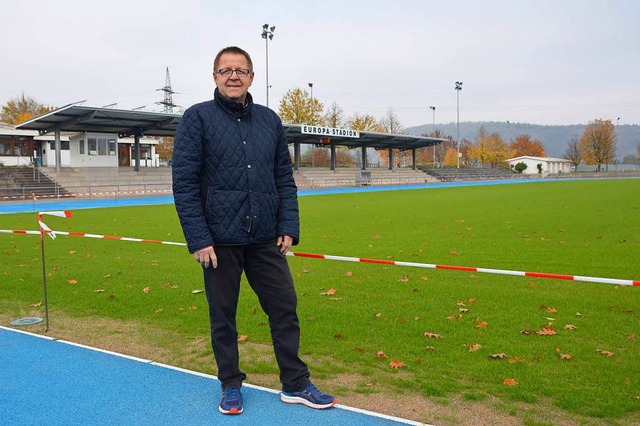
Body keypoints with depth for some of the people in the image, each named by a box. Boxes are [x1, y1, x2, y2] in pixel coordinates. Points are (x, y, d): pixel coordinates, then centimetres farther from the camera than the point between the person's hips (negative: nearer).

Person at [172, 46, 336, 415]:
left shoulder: (270, 120, 9)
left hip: (266, 239, 4)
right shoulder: (197, 118, -3)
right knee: (223, 316, 9)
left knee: (285, 308, 7)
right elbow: (184, 183, -7)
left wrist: (289, 228, 2)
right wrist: (198, 239, -13)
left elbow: (285, 179, 11)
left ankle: (296, 384, 22)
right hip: (219, 240, -3)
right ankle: (231, 385, 28)